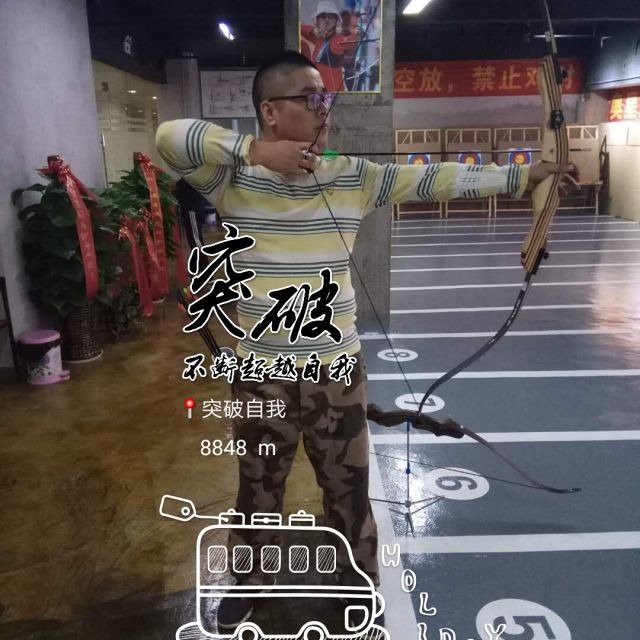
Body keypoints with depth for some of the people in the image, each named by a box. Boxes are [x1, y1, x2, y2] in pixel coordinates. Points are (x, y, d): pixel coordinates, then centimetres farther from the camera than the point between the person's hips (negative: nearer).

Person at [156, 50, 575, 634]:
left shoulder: (353, 176, -2)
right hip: (263, 373, -1)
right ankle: (249, 583, 48)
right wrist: (255, 150, -31)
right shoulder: (234, 177, -10)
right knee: (259, 488, 20)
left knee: (349, 487, 19)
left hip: (338, 369, 2)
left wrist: (522, 175, -1)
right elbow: (170, 137, -22)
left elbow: (433, 180, -2)